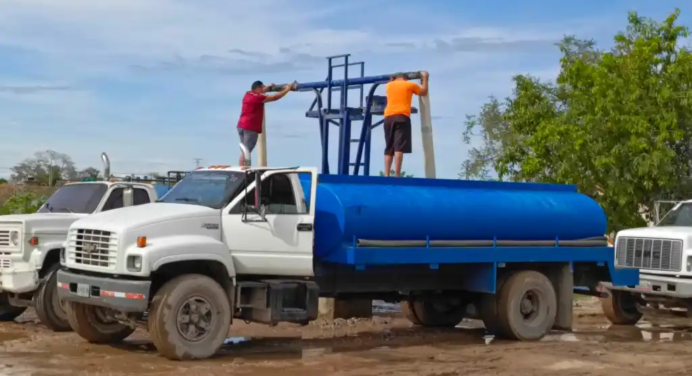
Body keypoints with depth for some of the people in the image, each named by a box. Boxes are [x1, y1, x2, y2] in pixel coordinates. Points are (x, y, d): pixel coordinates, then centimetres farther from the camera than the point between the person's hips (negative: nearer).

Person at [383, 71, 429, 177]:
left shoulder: (389, 85, 21)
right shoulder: (410, 85, 14)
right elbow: (424, 92, 29)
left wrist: (392, 79, 54)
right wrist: (425, 78, 40)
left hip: (388, 117, 4)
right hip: (401, 117, -4)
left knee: (389, 148, 6)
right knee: (399, 147, -13)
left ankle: (386, 176, -3)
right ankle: (397, 175, -24)